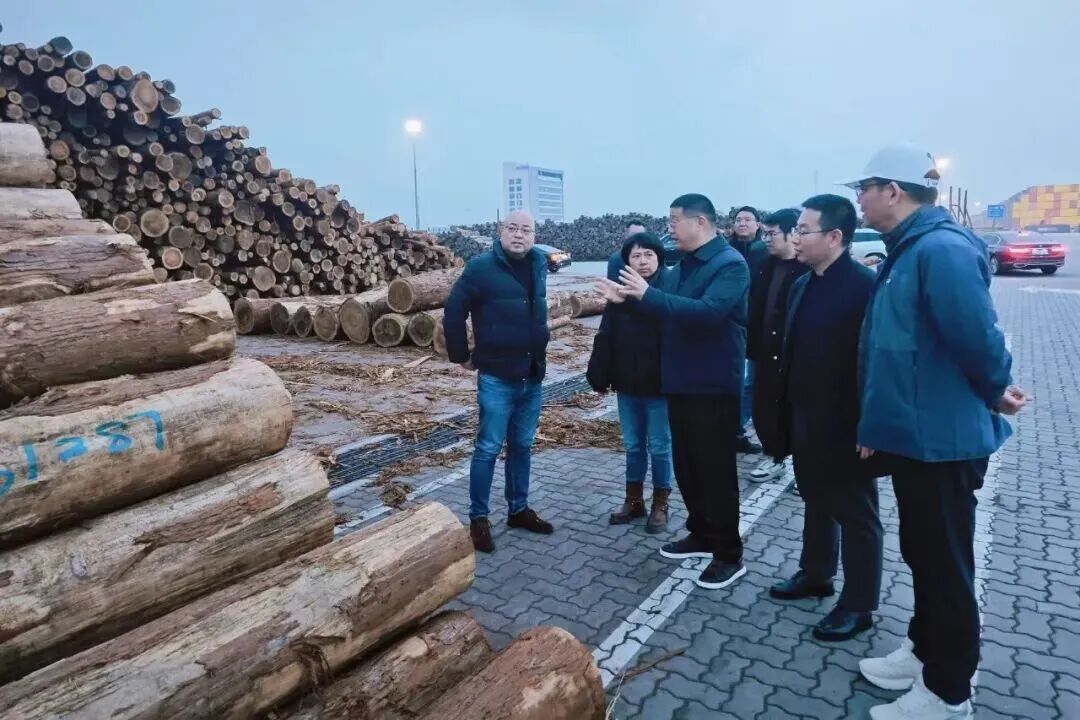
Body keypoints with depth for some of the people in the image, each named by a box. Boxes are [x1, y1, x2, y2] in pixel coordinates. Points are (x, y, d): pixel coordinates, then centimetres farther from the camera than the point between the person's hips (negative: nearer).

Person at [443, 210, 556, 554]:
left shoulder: (539, 265, 7)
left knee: (522, 446, 15)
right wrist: (462, 355, -5)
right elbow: (453, 312, -9)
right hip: (496, 378, -6)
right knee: (488, 448, 1)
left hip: (532, 377, 6)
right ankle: (478, 518, 14)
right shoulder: (482, 267, -11)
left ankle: (519, 509, 29)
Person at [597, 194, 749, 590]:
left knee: (716, 470, 0)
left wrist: (648, 294, -29)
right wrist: (627, 298, 0)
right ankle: (701, 535, 33)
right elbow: (666, 311, 16)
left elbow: (708, 312, -30)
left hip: (714, 387, -9)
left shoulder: (730, 264, -15)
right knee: (686, 465, 16)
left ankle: (729, 555, 15)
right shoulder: (683, 266, 13)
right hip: (681, 383, 9)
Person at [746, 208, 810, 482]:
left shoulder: (808, 268, -12)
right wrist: (752, 347, -1)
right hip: (767, 354, 6)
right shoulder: (766, 266, 9)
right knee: (763, 408, 12)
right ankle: (774, 457, 30)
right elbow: (754, 309, 6)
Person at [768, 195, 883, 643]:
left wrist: (863, 424, -19)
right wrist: (788, 411, 11)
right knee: (817, 502, 22)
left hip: (845, 425, -7)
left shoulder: (865, 286, -17)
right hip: (806, 419, 8)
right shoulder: (803, 285, 8)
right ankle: (815, 574, 40)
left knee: (855, 514, 8)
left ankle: (858, 605, 23)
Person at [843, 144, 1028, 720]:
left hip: (941, 438, -9)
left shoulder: (941, 249, -21)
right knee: (921, 553, 22)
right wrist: (877, 423, 13)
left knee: (945, 563, 6)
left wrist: (995, 393, -5)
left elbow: (977, 337, -25)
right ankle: (923, 651, 41)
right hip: (913, 433, 9)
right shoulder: (906, 252, 11)